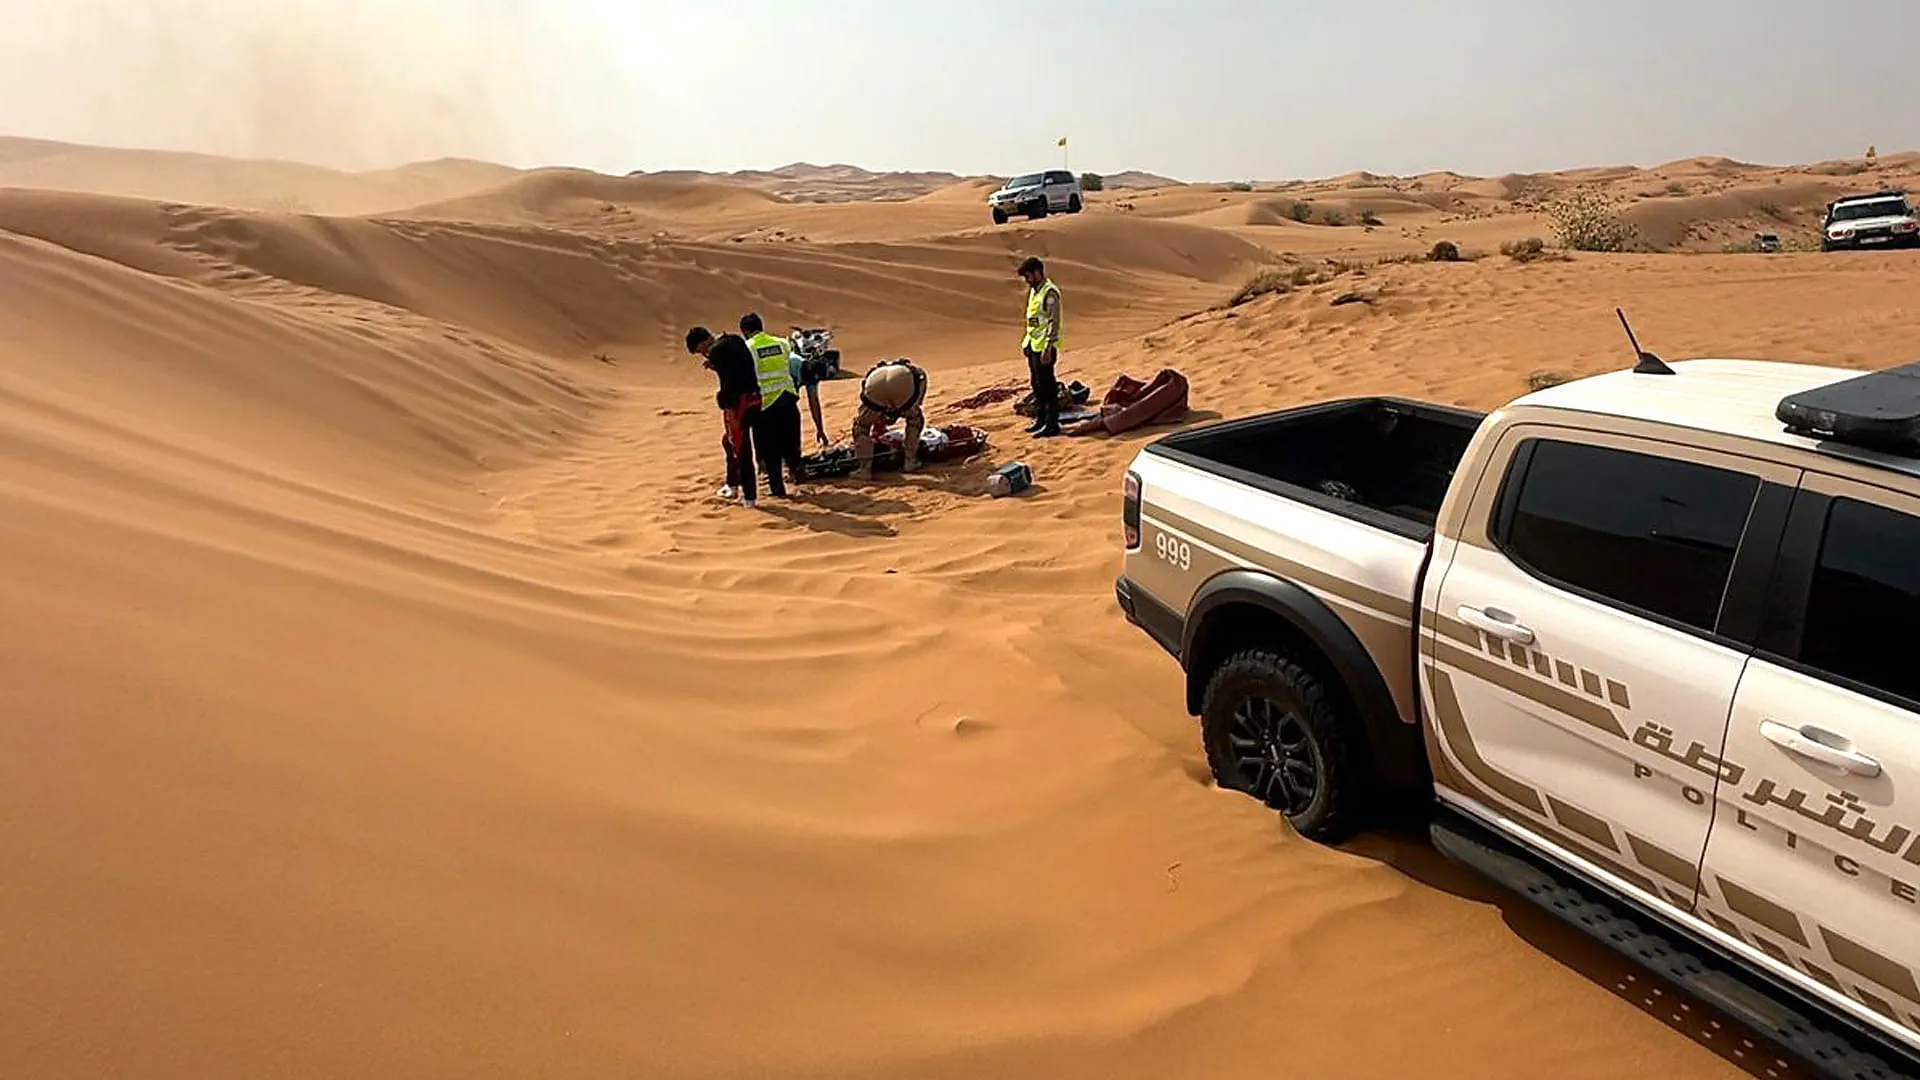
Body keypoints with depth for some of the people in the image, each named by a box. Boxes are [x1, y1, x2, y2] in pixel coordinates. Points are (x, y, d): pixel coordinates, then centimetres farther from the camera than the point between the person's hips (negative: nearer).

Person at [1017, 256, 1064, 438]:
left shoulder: (1049, 292, -15)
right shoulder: (1033, 290, 14)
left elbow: (1054, 322, -19)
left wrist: (1048, 348, -22)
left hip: (1044, 347, -9)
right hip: (1033, 344, 10)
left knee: (1047, 386, -5)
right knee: (1036, 385, 16)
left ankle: (1052, 424, 1)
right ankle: (1040, 419, 26)